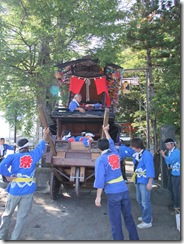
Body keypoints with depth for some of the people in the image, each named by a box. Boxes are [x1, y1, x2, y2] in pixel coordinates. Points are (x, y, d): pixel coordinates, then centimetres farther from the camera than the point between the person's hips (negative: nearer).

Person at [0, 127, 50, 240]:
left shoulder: (13, 156, -4)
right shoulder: (33, 155, 1)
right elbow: (41, 147, 20)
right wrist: (45, 135, 32)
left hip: (15, 190, 0)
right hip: (28, 191, 0)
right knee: (21, 217, 10)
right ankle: (14, 239, 15)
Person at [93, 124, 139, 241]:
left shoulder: (101, 160, -7)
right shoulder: (115, 154, 9)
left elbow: (100, 179, -12)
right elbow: (111, 142, 30)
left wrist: (98, 196, -8)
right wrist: (106, 131, 43)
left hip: (113, 193, -5)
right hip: (124, 190, 6)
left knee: (116, 222, 6)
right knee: (129, 218, 18)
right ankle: (135, 238, 29)